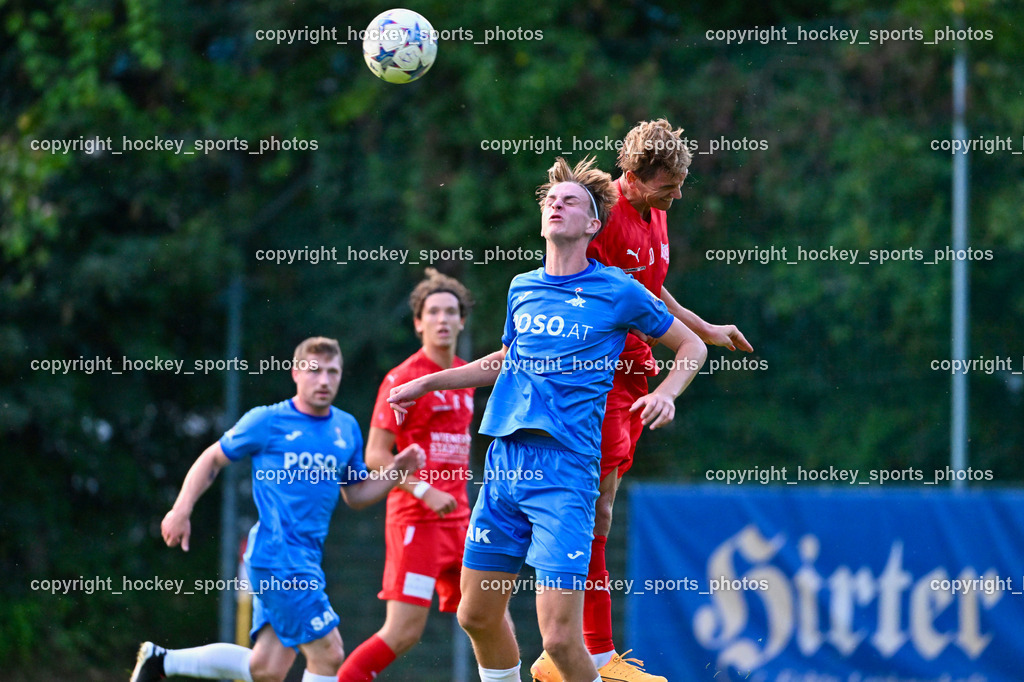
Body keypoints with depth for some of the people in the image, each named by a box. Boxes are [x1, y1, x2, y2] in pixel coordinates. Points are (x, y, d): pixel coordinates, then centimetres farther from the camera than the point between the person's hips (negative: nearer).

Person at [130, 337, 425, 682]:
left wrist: (398, 470, 6)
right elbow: (212, 459, 7)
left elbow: (356, 495, 22)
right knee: (328, 653, -14)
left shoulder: (347, 428, 13)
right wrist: (181, 510, -3)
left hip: (307, 557, 7)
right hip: (276, 553, -7)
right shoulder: (267, 421, -2)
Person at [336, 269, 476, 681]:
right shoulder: (403, 379, -7)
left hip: (458, 519, 7)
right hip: (415, 519, -7)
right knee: (404, 632, -12)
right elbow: (375, 454, -11)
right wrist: (425, 492, -21)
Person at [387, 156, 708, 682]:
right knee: (477, 616, 10)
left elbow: (691, 347, 11)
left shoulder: (618, 291, -1)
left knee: (559, 637, -14)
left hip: (566, 467, -6)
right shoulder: (523, 289, 14)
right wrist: (426, 383, 32)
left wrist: (665, 393, -8)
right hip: (504, 462, 6)